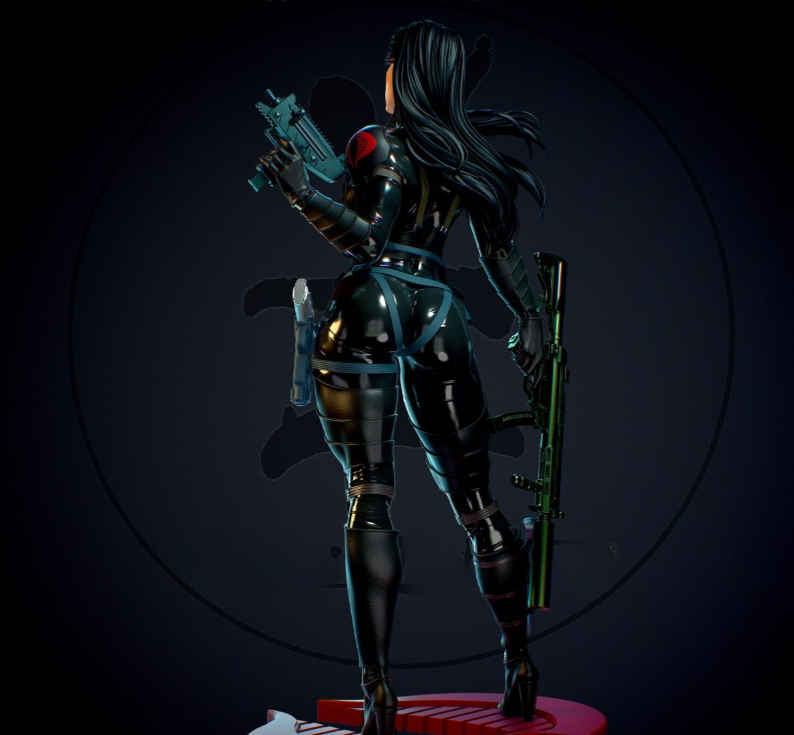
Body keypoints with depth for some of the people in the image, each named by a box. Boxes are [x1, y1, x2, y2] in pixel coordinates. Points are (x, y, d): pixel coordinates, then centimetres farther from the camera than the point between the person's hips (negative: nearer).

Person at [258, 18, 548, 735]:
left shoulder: (383, 144, -4)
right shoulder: (470, 149, 12)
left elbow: (365, 236, -14)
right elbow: (501, 246, 14)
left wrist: (303, 193, -20)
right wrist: (531, 319, 22)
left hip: (369, 306, -4)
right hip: (438, 315, 5)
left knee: (370, 497, -7)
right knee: (474, 497, 11)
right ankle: (521, 666, 16)